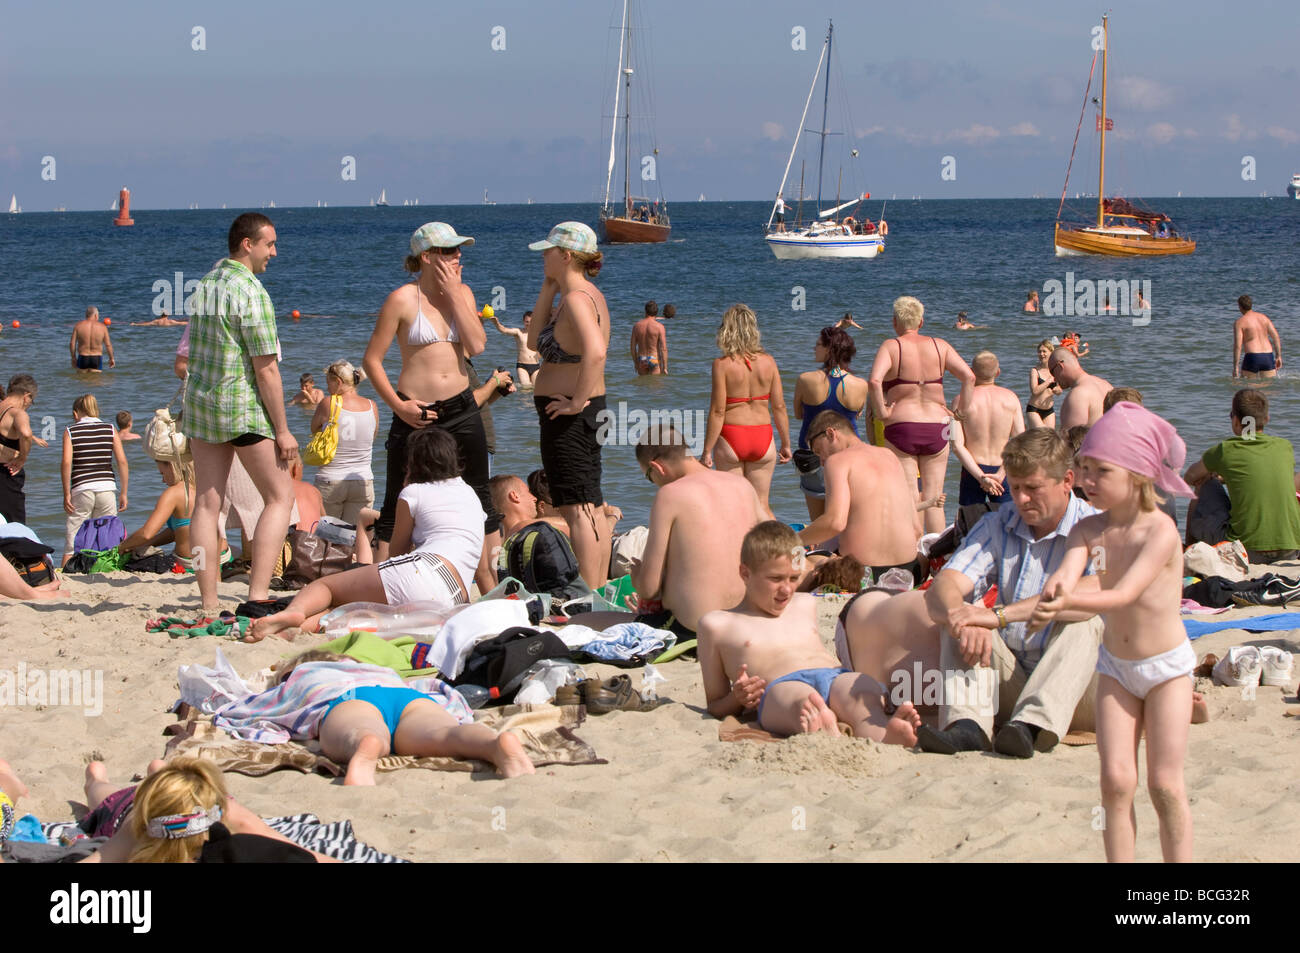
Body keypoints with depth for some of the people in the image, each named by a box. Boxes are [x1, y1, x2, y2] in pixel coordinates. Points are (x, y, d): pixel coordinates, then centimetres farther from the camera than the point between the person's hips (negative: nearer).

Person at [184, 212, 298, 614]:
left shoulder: (203, 286, 10)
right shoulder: (251, 292, -15)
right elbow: (266, 369, -16)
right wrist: (282, 430, -11)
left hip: (200, 401, 7)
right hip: (245, 407, -7)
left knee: (206, 503, 5)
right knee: (279, 497, 2)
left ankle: (209, 605, 3)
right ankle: (257, 594, -10)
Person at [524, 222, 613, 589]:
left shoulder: (576, 299, -18)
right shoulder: (590, 295, 14)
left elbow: (595, 351, -35)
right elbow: (535, 341, 16)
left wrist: (577, 402, -27)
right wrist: (548, 288, 9)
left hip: (567, 417, -11)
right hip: (587, 411, 11)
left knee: (578, 510, -8)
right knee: (591, 508, 15)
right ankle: (600, 591, 22)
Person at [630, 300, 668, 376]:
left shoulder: (636, 326, -1)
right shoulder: (659, 327, -11)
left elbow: (633, 347, 5)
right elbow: (663, 348, -13)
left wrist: (635, 363, 17)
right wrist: (665, 367, -8)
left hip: (641, 361, 3)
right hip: (654, 360, -3)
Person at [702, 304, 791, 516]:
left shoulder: (722, 364, -10)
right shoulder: (768, 362, -1)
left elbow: (718, 411, -11)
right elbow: (779, 407, 2)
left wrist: (707, 451, -5)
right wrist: (786, 444, 13)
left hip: (731, 437, -3)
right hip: (762, 437, 3)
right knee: (761, 505, 10)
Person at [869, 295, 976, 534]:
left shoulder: (891, 347, -3)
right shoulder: (939, 346, 6)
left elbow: (875, 381, -20)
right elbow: (969, 377, -2)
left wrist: (881, 412, -9)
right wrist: (959, 411, 5)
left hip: (901, 427, -3)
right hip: (936, 427, 3)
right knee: (933, 499, 9)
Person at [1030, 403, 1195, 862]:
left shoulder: (1161, 531, -21)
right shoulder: (1089, 529, -5)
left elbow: (1124, 594, -31)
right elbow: (1066, 571, -23)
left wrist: (1067, 602, -48)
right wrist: (1055, 588, -49)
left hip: (1166, 666, -4)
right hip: (1115, 664, 4)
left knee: (1164, 783, -3)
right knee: (1116, 779, -1)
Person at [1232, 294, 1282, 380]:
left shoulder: (1239, 322, -3)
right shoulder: (1263, 318, 12)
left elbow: (1237, 345, -11)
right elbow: (1276, 337, 7)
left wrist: (1235, 367, -10)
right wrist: (1278, 356, 12)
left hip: (1252, 357, -4)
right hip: (1268, 357, 4)